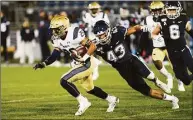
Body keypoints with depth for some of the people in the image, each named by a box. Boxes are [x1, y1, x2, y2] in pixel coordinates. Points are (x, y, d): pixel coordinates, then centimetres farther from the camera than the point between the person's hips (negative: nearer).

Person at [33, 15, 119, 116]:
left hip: (87, 63, -9)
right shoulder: (57, 39, -1)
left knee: (64, 81, -17)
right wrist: (43, 64, -9)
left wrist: (84, 58, -29)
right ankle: (112, 100, 44)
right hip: (81, 64, 9)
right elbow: (55, 55, 4)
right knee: (90, 89, 24)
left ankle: (83, 102, -6)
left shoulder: (75, 34, -25)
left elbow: (92, 45, -21)